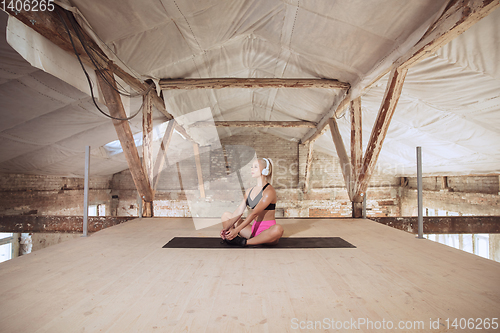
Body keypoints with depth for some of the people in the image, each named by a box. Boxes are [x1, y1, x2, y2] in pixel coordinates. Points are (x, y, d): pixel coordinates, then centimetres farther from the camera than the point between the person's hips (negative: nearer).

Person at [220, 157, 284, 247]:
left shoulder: (269, 191, -14)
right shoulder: (249, 191, 10)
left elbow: (254, 213, -21)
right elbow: (239, 212, 4)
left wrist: (237, 230, -24)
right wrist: (227, 227, -9)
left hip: (267, 231, -7)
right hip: (254, 229, 7)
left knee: (278, 229, -41)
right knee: (226, 215, 10)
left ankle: (245, 242, -26)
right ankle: (232, 237, -19)